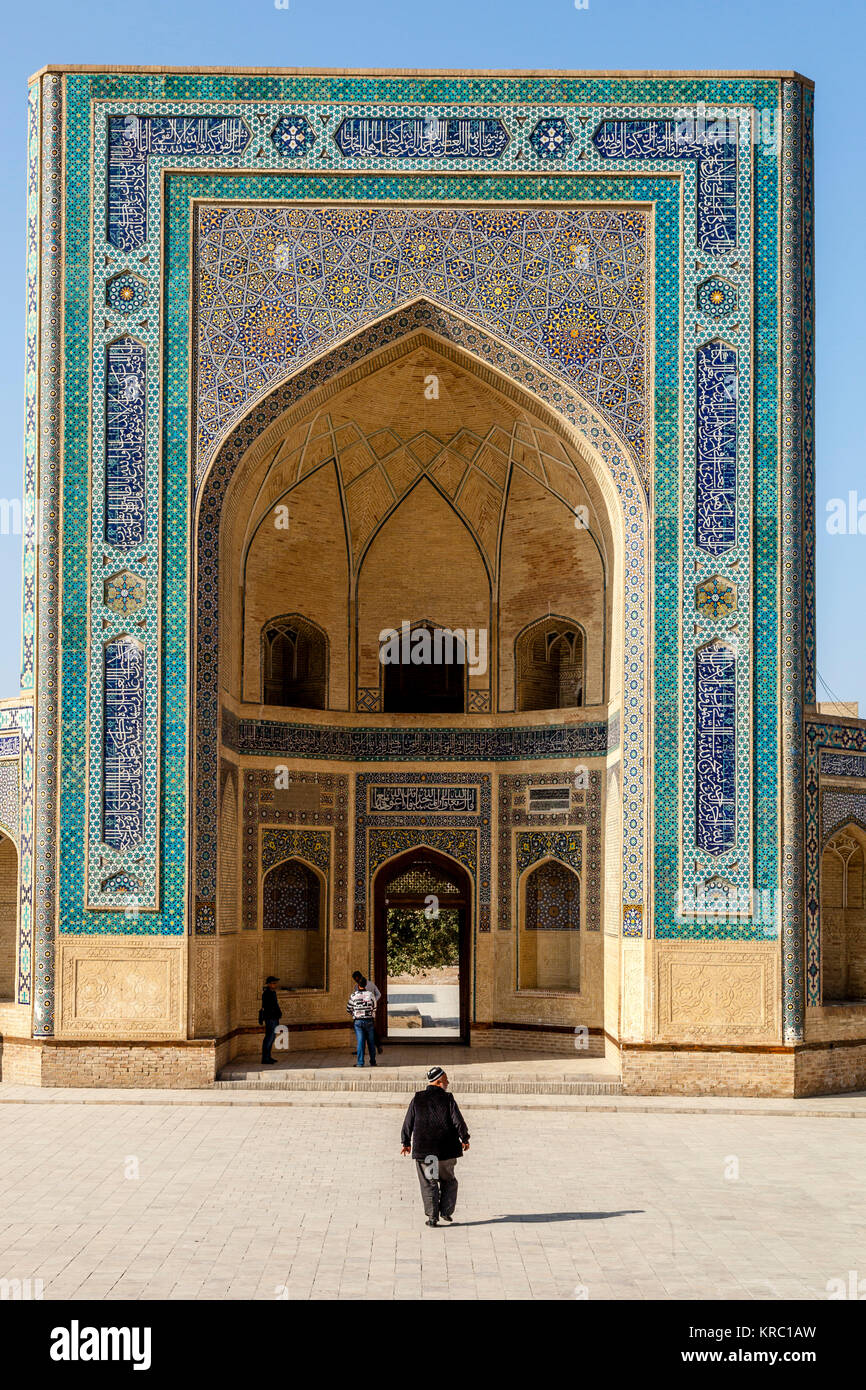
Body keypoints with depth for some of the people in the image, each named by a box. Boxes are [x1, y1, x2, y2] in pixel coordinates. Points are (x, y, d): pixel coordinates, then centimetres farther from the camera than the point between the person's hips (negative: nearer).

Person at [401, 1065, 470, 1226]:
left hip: (423, 1151, 1)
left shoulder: (417, 1099, 1)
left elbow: (408, 1123, 5)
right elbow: (458, 1121, -6)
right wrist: (464, 1139, 9)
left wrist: (406, 1142, 17)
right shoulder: (448, 1099, -5)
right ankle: (446, 1211, 8)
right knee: (448, 1181, 17)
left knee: (429, 1184, 7)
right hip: (446, 1152, -1)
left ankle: (432, 1216, 1)